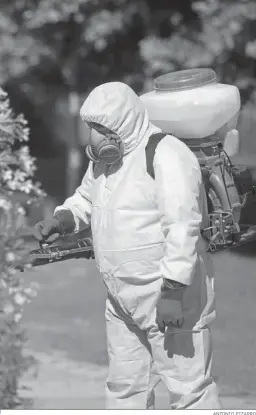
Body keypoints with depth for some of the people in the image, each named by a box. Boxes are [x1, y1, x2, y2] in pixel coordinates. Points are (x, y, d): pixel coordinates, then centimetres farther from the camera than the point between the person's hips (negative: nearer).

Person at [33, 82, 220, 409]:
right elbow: (86, 199, 26)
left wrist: (173, 291, -27)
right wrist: (61, 220, 4)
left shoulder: (166, 156, -19)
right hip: (123, 301, 9)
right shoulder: (105, 158, 9)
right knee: (125, 387, 15)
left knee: (188, 386, -4)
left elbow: (183, 227, -24)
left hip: (171, 296, -9)